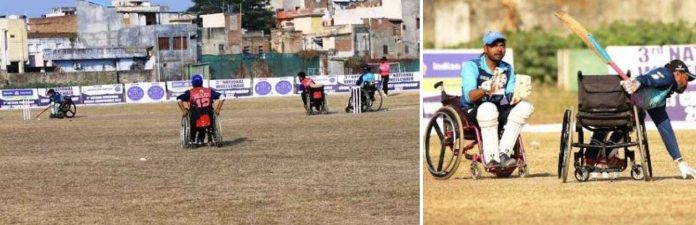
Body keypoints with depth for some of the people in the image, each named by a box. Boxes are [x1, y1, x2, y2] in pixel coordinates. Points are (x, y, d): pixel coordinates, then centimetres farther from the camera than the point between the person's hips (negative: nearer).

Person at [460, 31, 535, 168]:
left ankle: (504, 152, -23)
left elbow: (510, 95, 2)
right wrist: (487, 90, -41)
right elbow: (469, 96, -22)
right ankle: (491, 158, -35)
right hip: (473, 113, -6)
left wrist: (515, 96, -22)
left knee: (525, 107, -17)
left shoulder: (507, 69, 9)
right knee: (489, 108, -38)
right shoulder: (472, 66, -9)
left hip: (497, 113, 6)